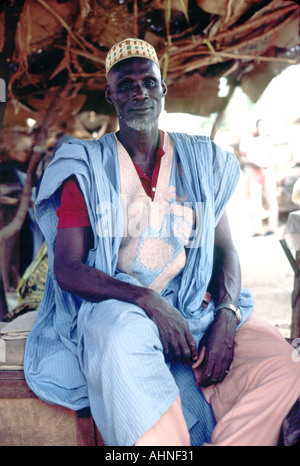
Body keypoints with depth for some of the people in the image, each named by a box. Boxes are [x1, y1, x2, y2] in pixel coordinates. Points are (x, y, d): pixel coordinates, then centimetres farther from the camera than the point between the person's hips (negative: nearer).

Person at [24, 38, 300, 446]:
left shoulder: (202, 162, 14)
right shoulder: (87, 168, 5)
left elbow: (225, 250, 11)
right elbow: (66, 267, -4)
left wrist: (226, 317, -11)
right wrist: (146, 299, -20)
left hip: (195, 307, 3)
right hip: (114, 308, -2)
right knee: (122, 337, -38)